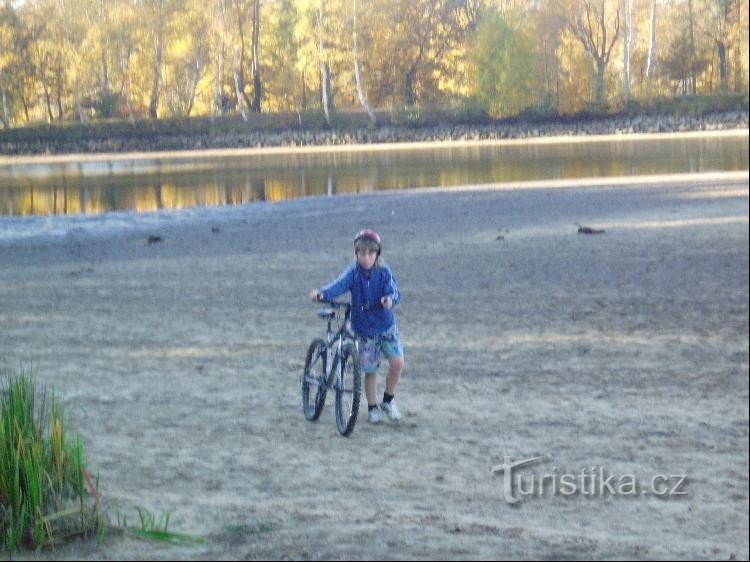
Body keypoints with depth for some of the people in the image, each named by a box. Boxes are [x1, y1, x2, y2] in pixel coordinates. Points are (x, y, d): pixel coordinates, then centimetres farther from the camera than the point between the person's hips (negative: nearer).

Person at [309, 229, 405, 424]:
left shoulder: (384, 272, -9)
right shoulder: (353, 272, -11)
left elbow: (395, 291, -20)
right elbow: (339, 284, -29)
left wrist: (390, 299, -45)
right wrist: (322, 293, -50)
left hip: (386, 325, 0)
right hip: (364, 329, 0)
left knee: (397, 363, -10)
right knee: (370, 370, 5)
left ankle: (388, 400, 14)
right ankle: (372, 407, 25)